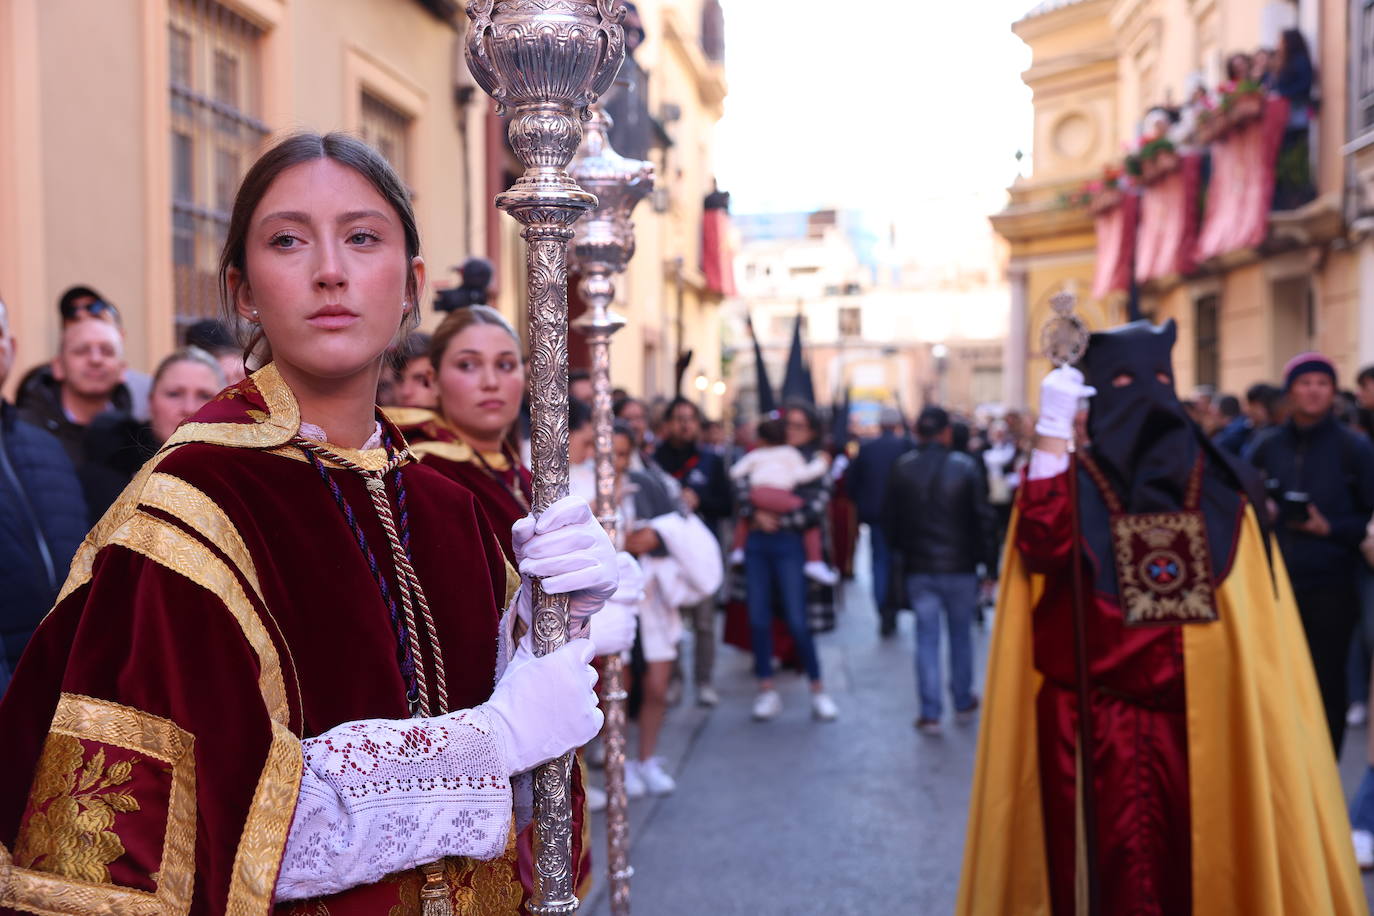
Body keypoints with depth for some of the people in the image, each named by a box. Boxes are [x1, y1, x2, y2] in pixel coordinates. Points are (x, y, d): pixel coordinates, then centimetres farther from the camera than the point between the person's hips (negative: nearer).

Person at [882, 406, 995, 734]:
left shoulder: (902, 468, -3)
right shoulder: (967, 467, -8)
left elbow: (890, 520, 3)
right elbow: (982, 519, -7)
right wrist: (988, 560, 1)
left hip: (918, 568, 1)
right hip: (959, 565, -1)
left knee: (926, 637, 5)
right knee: (961, 634, 14)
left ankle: (930, 713, 4)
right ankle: (963, 703, 25)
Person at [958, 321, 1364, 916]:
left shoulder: (1218, 485, 7)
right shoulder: (1074, 480, 1)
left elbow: (1256, 614, 8)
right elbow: (1040, 551, -21)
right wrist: (1051, 435, -20)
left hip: (1199, 715, 2)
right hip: (1094, 719, -2)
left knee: (1200, 865, 8)